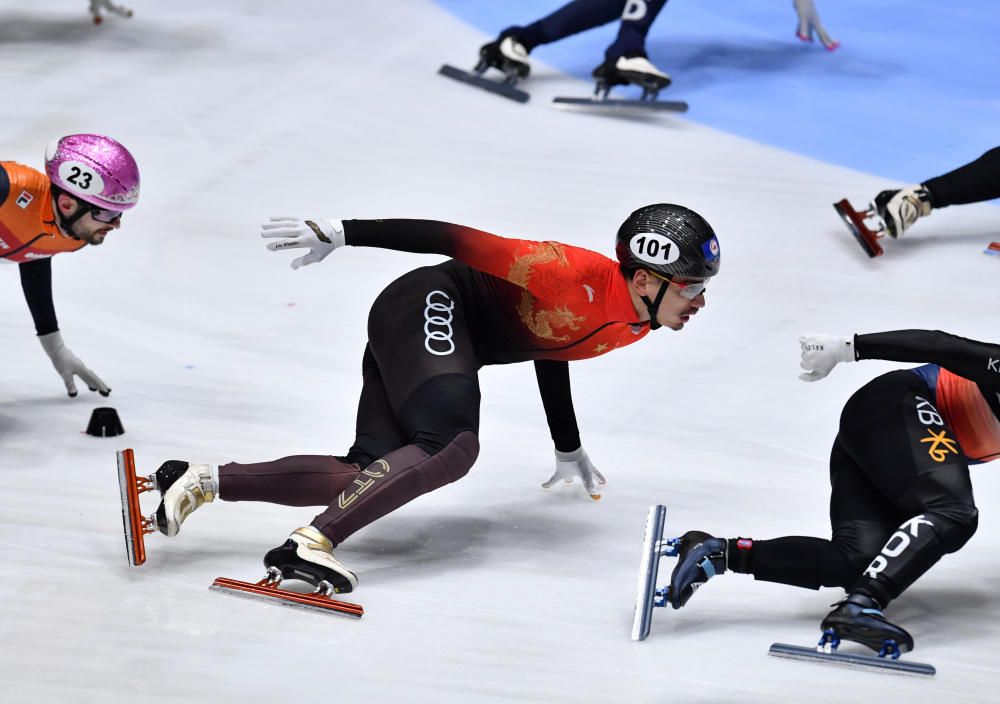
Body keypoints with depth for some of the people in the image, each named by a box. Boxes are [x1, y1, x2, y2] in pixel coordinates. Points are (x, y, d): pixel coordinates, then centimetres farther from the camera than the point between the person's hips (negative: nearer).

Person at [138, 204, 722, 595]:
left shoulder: (633, 327, 8)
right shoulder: (582, 279, -22)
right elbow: (460, 240, -21)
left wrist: (569, 450, 40)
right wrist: (343, 233, -23)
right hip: (427, 306, -9)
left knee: (372, 473, -7)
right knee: (452, 445, -30)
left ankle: (206, 482, -10)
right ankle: (312, 543, -37)